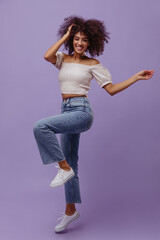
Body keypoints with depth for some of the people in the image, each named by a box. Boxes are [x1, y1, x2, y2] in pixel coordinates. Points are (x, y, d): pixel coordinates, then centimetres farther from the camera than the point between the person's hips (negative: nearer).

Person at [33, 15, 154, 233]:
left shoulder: (93, 64, 2)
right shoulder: (63, 59, 12)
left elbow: (111, 89, 1)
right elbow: (47, 56, -10)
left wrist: (136, 77, -5)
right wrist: (65, 35, 0)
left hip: (81, 111, -5)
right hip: (67, 111, 6)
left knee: (40, 126, -28)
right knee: (70, 163, 11)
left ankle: (64, 168, -12)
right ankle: (71, 211, 26)